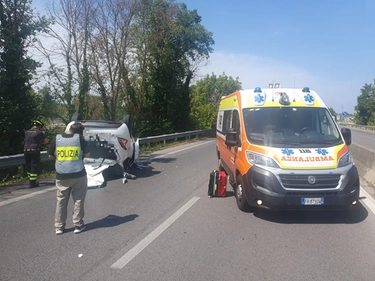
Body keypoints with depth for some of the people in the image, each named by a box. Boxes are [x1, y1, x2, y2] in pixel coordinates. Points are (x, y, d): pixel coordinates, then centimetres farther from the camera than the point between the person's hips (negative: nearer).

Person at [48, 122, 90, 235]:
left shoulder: (57, 138, -2)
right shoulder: (80, 138, -6)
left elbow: (50, 155, 6)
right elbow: (87, 154, -1)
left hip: (62, 176, 2)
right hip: (78, 175, -2)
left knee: (61, 201, 14)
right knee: (78, 200, 11)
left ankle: (59, 226, 20)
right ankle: (78, 225, 16)